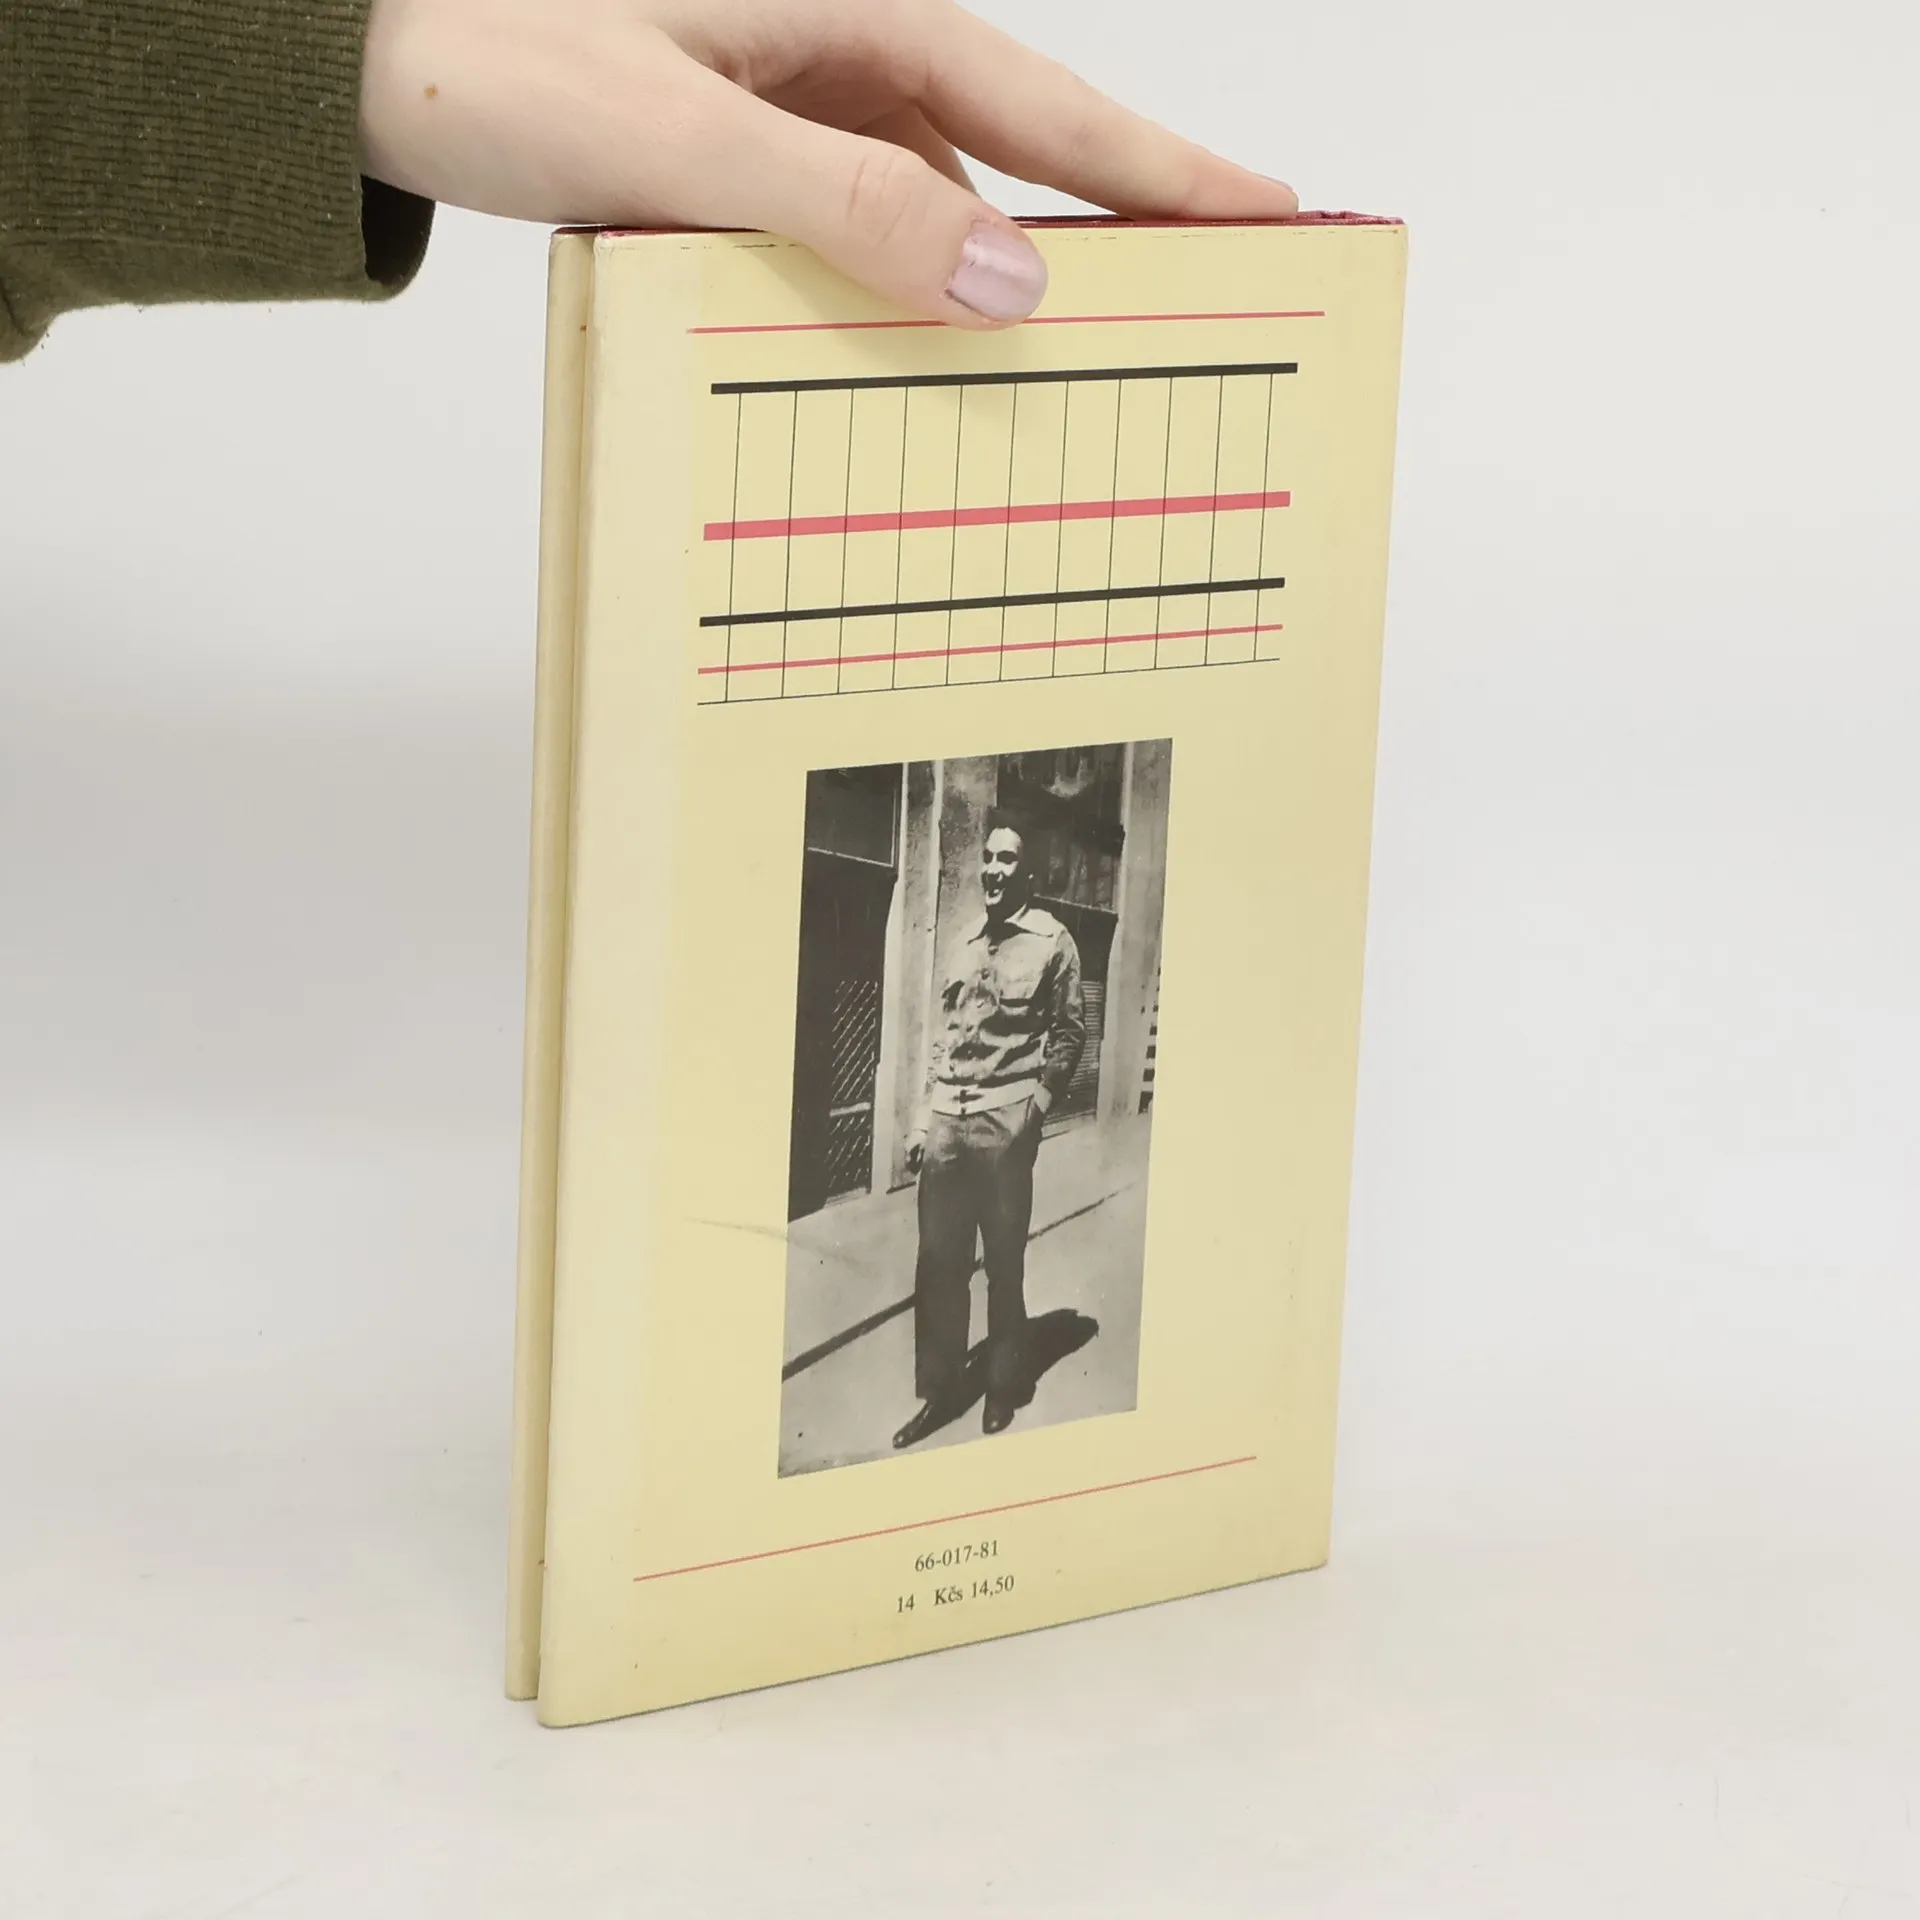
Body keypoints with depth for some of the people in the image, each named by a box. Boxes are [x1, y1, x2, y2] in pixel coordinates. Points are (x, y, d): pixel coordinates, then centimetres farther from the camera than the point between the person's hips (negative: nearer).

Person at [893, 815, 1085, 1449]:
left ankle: (1004, 1387, 16)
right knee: (938, 1264, 5)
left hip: (1004, 1125, -5)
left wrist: (1036, 1103, -6)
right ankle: (940, 1390, 13)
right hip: (947, 1122, 5)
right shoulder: (963, 948, 16)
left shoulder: (1051, 942, 0)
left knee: (1004, 1263, 4)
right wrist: (925, 1118, 13)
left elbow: (1069, 1034, 1)